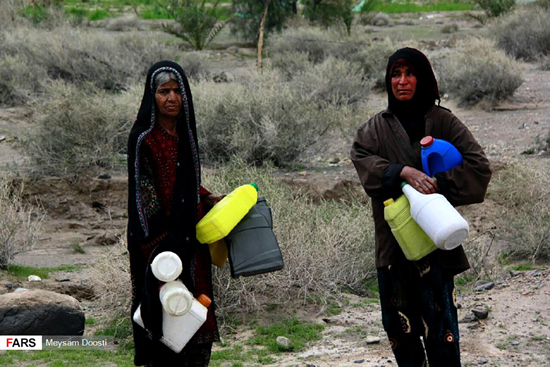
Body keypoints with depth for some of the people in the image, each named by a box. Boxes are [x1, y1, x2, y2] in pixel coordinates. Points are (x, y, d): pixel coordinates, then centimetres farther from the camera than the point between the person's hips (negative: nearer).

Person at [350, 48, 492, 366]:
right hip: (392, 241, 3)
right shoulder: (377, 127, 11)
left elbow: (479, 165, -4)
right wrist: (404, 172, -22)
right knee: (398, 324, 9)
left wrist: (438, 184, -16)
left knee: (440, 323, -6)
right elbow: (361, 156, -8)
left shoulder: (442, 121, 2)